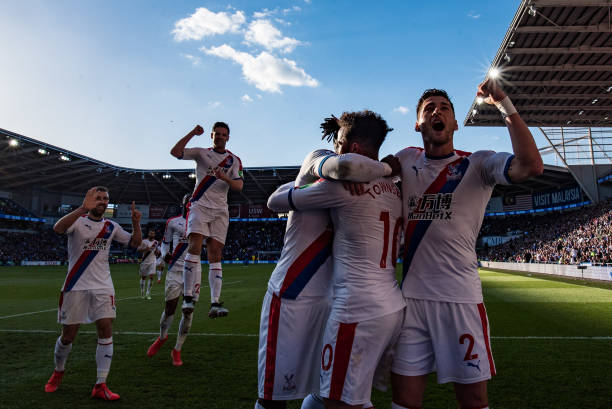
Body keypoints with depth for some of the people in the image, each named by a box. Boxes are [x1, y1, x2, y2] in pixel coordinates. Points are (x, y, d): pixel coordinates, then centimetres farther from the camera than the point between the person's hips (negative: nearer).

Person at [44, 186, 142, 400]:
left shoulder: (111, 227, 10)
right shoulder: (78, 220, -3)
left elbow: (135, 242, 10)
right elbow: (58, 228, -25)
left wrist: (136, 223, -9)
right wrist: (84, 208, -39)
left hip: (102, 287, 3)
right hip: (76, 286, -2)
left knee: (106, 330, -8)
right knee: (68, 335, 7)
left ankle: (100, 385, -1)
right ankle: (58, 372, 37)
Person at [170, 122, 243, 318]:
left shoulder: (234, 160, 13)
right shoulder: (201, 153, 11)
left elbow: (239, 186, 1)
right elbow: (175, 152, -2)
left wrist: (225, 178, -19)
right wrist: (192, 133, -9)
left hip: (220, 210, 2)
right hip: (199, 206, -1)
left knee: (215, 255, -3)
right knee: (195, 247, -19)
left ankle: (215, 304, -8)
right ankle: (188, 297, -15)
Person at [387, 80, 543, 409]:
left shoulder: (478, 164, 0)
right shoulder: (405, 160, 9)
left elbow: (531, 166, -18)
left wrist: (504, 104, -15)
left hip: (461, 298, -2)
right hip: (411, 295, 2)